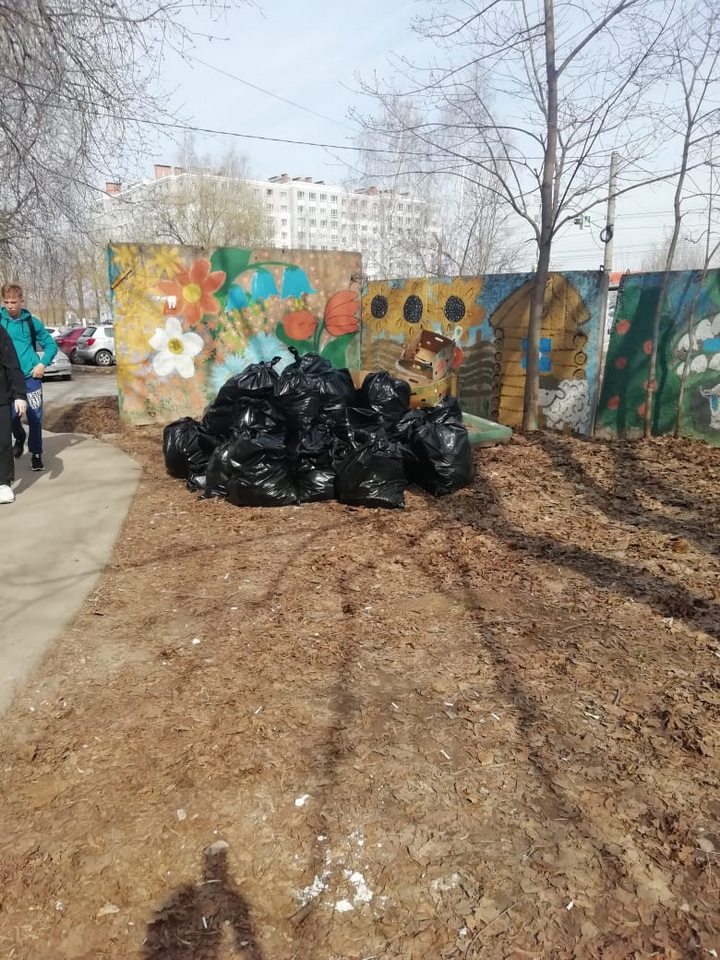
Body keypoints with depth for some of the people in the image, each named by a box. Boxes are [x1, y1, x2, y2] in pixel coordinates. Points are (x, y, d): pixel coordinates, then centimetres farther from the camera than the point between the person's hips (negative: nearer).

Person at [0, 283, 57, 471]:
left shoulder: (31, 322, 1)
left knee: (35, 416, 1)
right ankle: (19, 438, 29)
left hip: (31, 376, 0)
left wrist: (43, 364, -6)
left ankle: (36, 454, 15)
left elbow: (51, 344, 8)